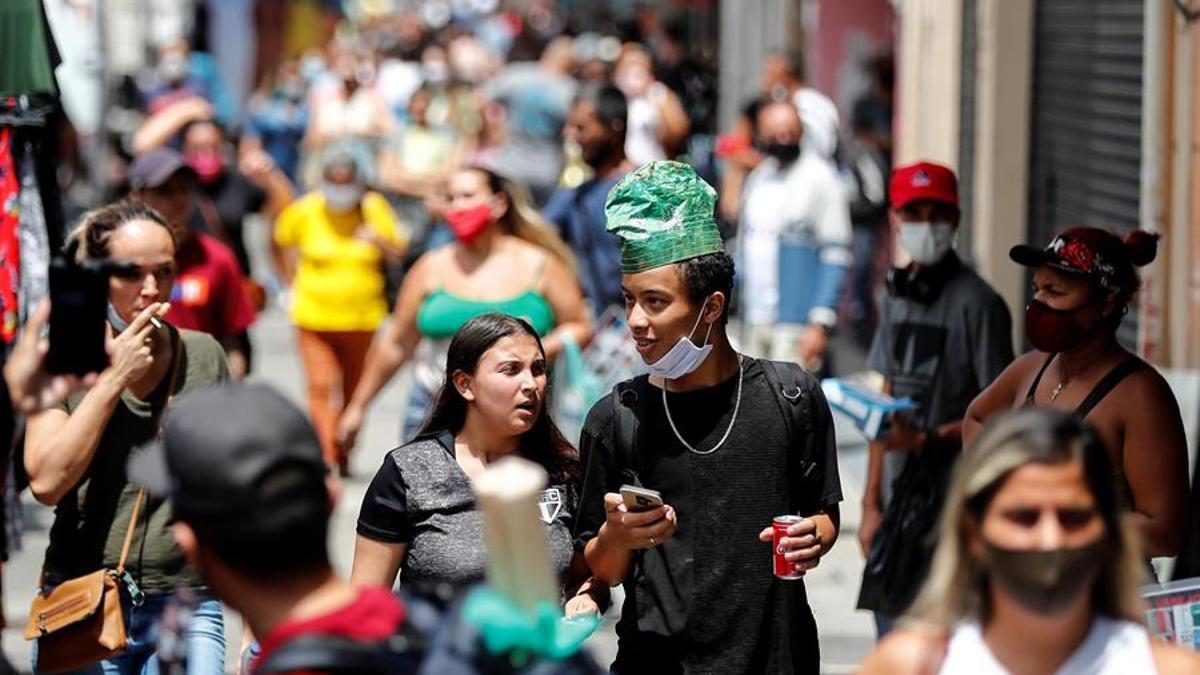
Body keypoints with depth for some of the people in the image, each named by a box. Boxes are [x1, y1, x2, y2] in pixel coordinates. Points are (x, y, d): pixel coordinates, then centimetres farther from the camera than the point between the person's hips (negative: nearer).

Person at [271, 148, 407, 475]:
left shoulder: (375, 209, -2)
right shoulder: (304, 211, -4)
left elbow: (400, 256, 5)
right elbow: (279, 244, 12)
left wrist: (380, 241, -15)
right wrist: (292, 282, 6)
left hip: (362, 317, 1)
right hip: (314, 316, -1)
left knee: (354, 391, 10)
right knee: (321, 387, -13)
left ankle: (344, 455, 25)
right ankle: (326, 457, -18)